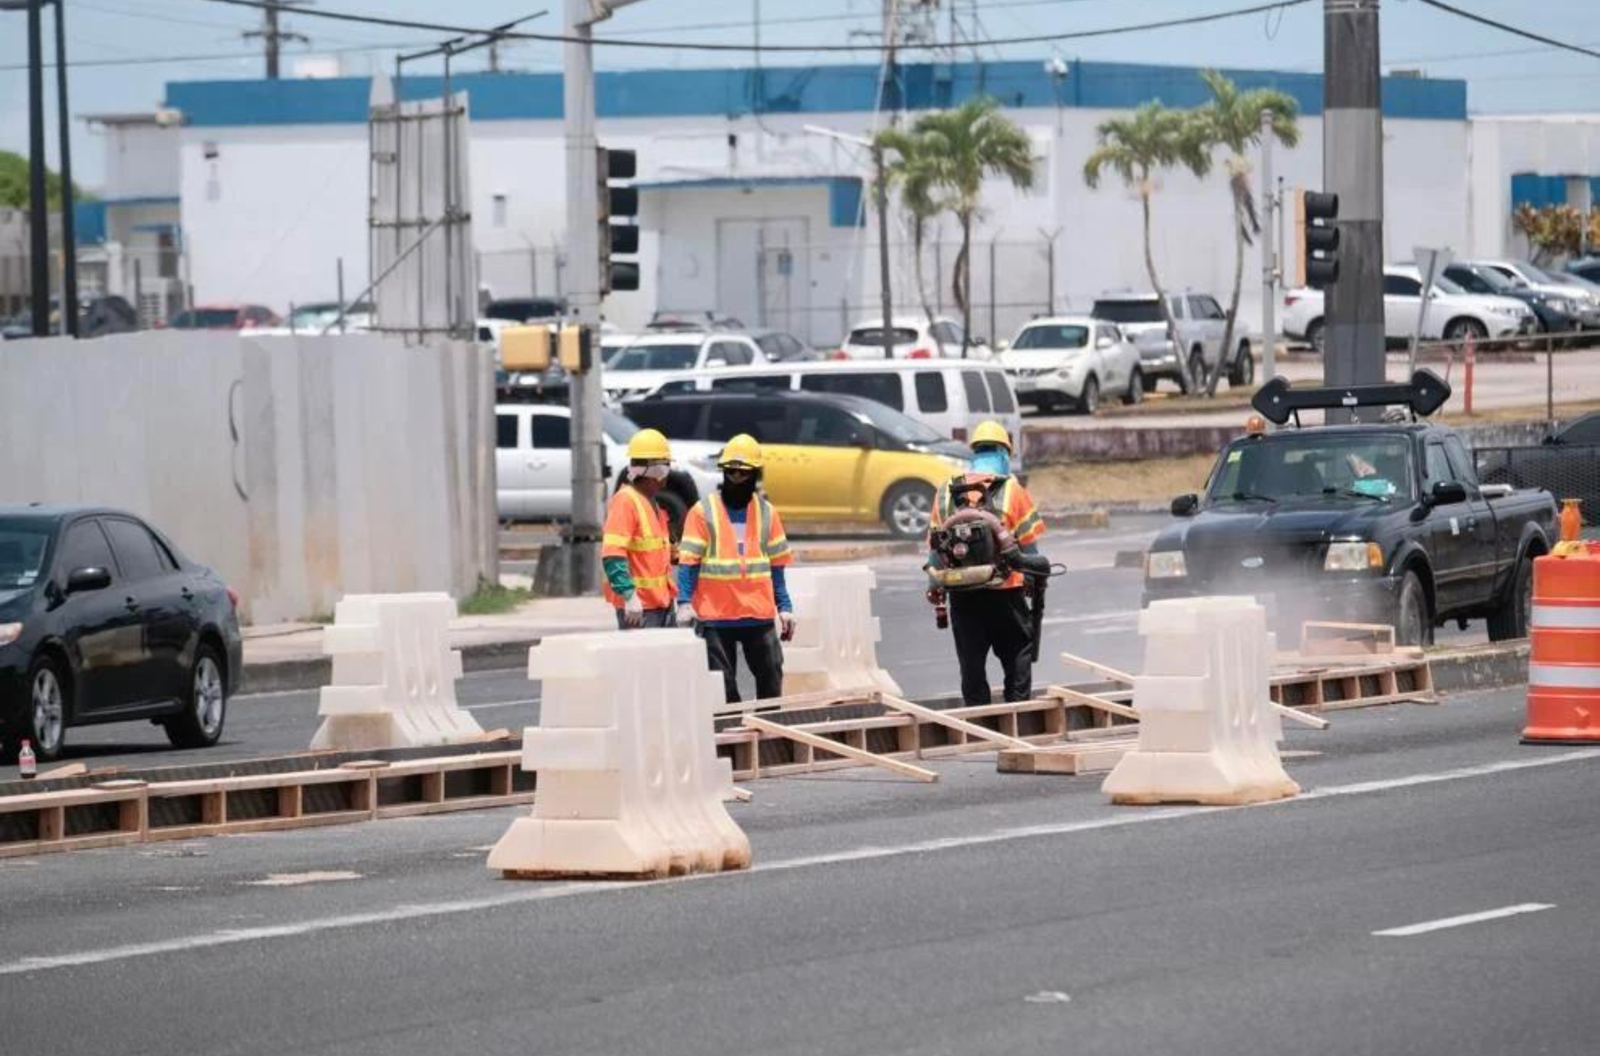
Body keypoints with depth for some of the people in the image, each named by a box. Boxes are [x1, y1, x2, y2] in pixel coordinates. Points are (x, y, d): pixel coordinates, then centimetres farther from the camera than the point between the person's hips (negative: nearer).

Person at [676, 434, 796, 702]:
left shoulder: (766, 512, 10)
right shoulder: (703, 512, -1)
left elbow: (776, 565, 13)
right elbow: (688, 561, -5)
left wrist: (785, 608, 8)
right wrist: (684, 602, -16)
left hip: (760, 615, 3)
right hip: (716, 617, -3)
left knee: (771, 680, 4)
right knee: (723, 688, 1)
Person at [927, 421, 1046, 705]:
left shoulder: (945, 494, 3)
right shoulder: (1012, 490, -6)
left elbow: (934, 545, 6)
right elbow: (1029, 543, -5)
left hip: (962, 595, 2)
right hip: (1005, 593, -2)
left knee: (971, 661, 9)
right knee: (1017, 659, 7)